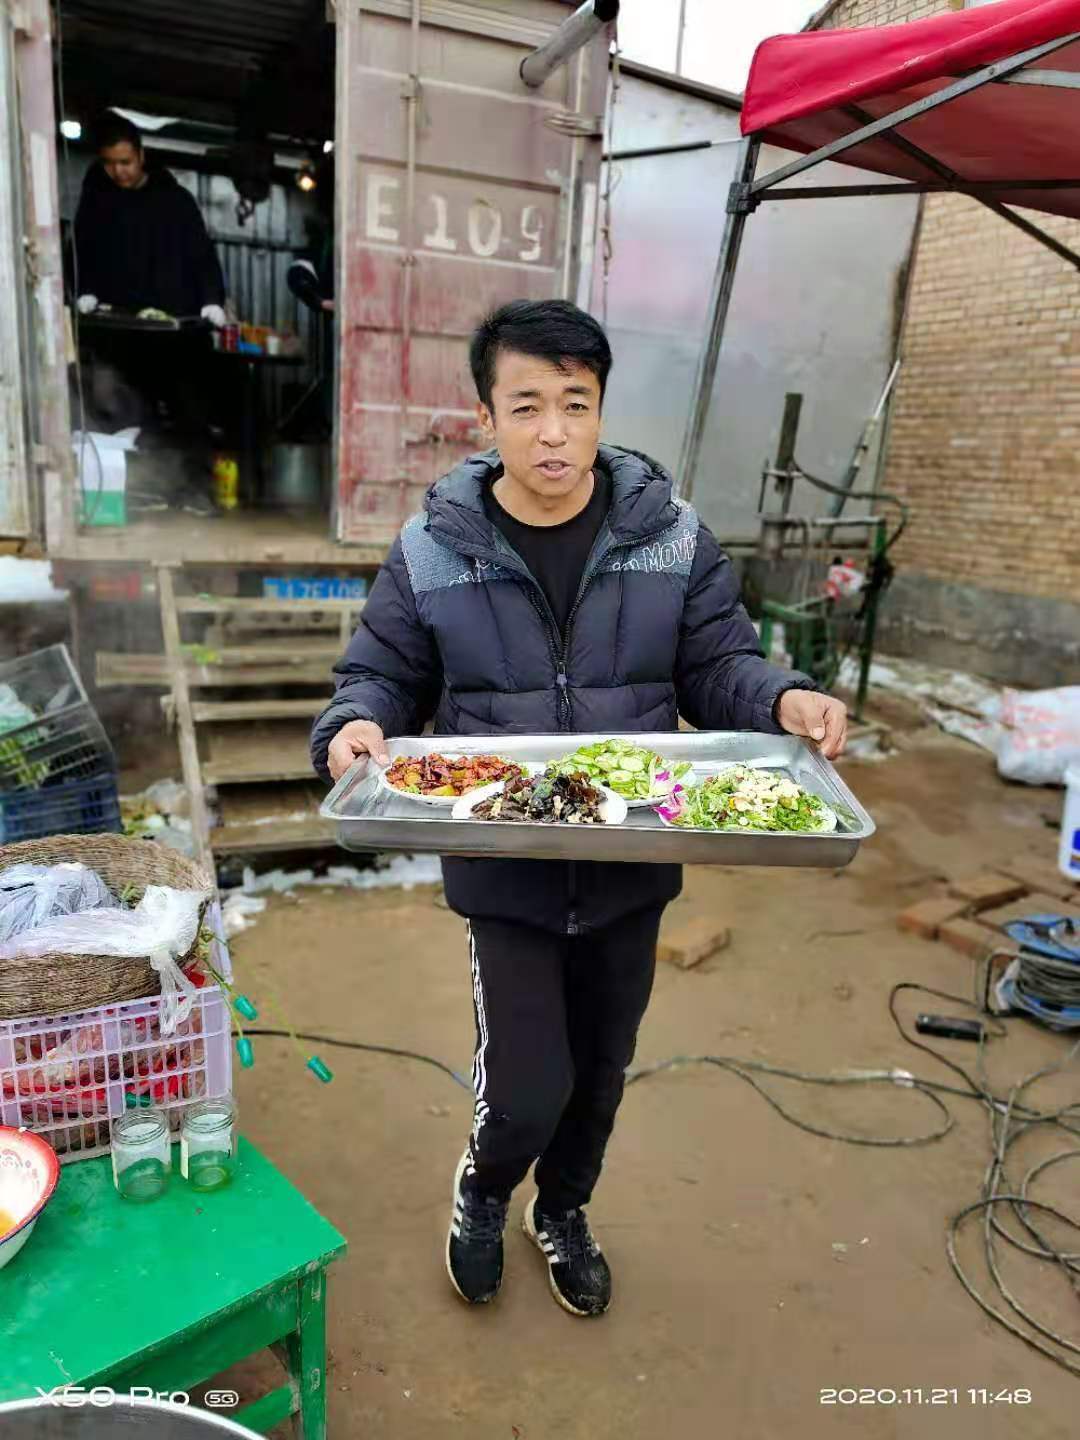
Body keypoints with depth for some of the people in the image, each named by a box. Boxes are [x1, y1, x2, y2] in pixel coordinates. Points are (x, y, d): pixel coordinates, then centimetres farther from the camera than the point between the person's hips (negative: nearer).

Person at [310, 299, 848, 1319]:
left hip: (631, 868, 3)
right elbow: (382, 677, 1)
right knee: (528, 1090, 0)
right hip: (506, 876, -2)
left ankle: (562, 1211, 53)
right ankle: (482, 1192, 39)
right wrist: (356, 727, -20)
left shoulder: (672, 539, -4)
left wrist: (784, 700, -21)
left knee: (600, 1071, 20)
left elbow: (718, 667, 0)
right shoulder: (432, 552, -7)